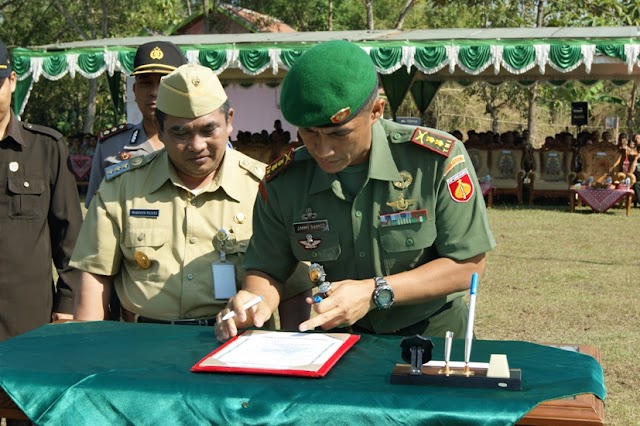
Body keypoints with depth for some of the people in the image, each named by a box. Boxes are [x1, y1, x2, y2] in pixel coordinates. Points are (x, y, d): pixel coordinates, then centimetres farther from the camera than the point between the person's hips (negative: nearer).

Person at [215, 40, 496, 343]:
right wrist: (254, 301, -20)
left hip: (433, 333, -3)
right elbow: (267, 269, 4)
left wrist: (375, 293, -20)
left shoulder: (439, 160, -16)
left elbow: (468, 265, -11)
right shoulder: (282, 181, -7)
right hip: (341, 339, 3)